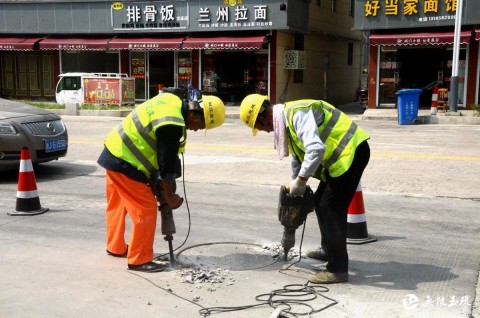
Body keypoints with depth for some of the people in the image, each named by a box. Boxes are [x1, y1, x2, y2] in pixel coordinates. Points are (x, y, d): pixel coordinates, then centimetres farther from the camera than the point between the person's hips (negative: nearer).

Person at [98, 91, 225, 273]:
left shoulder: (173, 102, 3)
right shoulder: (172, 126, -26)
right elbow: (166, 164, -20)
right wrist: (169, 197, -6)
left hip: (114, 151, 10)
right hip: (124, 162, -10)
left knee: (118, 205, 23)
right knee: (146, 210, -4)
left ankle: (116, 247, 39)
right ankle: (139, 260, 6)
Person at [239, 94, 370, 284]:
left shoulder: (297, 114, -22)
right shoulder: (287, 119, 11)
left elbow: (316, 149, -34)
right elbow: (298, 156, 23)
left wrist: (301, 180, -23)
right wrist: (294, 189, 26)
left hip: (351, 152, -10)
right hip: (339, 156, 10)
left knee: (332, 209, -11)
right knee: (321, 202, 19)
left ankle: (338, 269, -6)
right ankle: (329, 250, 36)